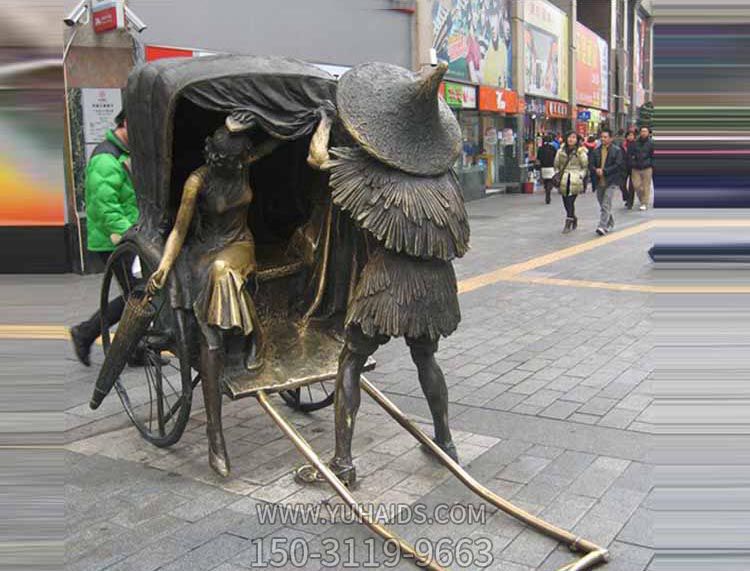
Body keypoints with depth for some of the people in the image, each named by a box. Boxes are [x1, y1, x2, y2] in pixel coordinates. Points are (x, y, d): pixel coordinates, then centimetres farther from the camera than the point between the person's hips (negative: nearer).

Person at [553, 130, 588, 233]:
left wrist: (581, 175, -4)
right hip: (564, 180, 4)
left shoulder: (580, 151, -1)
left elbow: (585, 166, 4)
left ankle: (568, 224, -9)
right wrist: (557, 174, 12)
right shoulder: (561, 151, 9)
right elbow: (556, 165, 20)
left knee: (570, 202, -12)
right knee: (566, 202, 7)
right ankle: (574, 219, 31)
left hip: (575, 180, -4)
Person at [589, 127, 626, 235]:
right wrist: (596, 170, -15)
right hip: (599, 182, 6)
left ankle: (602, 226, -18)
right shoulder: (596, 151, 11)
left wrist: (604, 171, -17)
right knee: (602, 205, 15)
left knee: (606, 205, -14)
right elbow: (590, 164, 7)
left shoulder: (617, 150, -4)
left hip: (611, 182, -6)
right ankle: (610, 223, 33)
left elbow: (618, 166, -11)